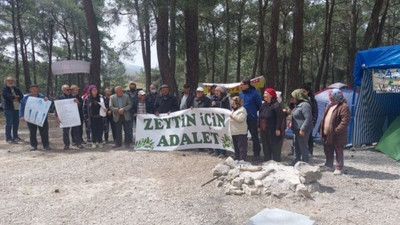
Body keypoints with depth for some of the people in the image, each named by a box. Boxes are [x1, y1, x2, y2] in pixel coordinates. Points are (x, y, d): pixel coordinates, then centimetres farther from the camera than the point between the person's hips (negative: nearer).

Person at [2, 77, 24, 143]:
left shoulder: (16, 89, 14)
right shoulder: (5, 89, -1)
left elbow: (21, 96, 2)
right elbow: (7, 95, -20)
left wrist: (17, 98, -13)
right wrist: (15, 97, -16)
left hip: (16, 108, 6)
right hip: (8, 108, -6)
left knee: (16, 123, 12)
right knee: (9, 123, -6)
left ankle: (15, 137, 25)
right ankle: (8, 138, 0)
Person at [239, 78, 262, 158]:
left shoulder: (254, 93, -12)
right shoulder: (241, 93, 5)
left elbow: (259, 105, -5)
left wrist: (253, 111, 4)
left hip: (252, 118, -6)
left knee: (254, 136, 5)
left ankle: (256, 153, 17)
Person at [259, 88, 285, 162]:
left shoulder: (276, 105, -13)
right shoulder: (263, 105, 13)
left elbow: (280, 118, -18)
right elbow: (261, 117, 18)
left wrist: (278, 129, -21)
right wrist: (259, 127, 16)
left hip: (273, 131, -8)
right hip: (264, 131, 8)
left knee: (275, 149, -1)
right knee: (266, 148, 15)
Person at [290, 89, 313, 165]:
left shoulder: (305, 105, -18)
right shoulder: (298, 104, 14)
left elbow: (308, 119, -24)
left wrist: (303, 129, -24)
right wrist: (291, 122, 18)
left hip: (302, 131, -11)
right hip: (297, 130, 11)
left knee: (303, 147, -2)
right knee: (297, 146, 20)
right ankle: (297, 160, 34)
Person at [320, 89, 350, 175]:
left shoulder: (344, 107, -15)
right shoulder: (330, 105, 13)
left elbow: (345, 121, -21)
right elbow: (325, 118, 19)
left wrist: (337, 130, -24)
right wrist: (322, 129, 13)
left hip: (337, 135, -8)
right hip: (327, 134, 8)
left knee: (338, 152, 4)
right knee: (327, 151, 18)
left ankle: (338, 168, 13)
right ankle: (328, 165, 34)